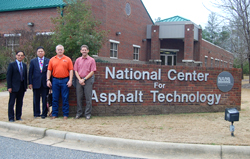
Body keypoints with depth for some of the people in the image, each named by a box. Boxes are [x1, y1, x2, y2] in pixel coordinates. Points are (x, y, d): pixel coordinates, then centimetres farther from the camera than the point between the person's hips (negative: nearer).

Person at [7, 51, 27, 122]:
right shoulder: (12, 65, -3)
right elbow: (8, 76, -6)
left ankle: (18, 117, 16)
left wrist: (26, 86, 7)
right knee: (11, 103, -1)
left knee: (20, 102, 9)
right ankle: (11, 118, 5)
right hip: (14, 87, -5)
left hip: (22, 87, 5)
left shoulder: (24, 65, 12)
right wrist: (9, 87, -12)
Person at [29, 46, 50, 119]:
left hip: (45, 83, -1)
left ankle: (44, 113, 11)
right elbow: (30, 73, 5)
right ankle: (36, 113, 17)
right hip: (36, 83, 1)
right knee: (36, 99, 6)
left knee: (45, 99, 3)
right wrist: (30, 83, -1)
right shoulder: (33, 61, 7)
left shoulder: (48, 61, 5)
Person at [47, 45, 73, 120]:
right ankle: (54, 114, 15)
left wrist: (70, 80, -9)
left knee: (65, 98, 1)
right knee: (55, 98, 6)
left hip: (65, 80, -2)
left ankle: (65, 114, 9)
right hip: (55, 80, 2)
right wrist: (48, 80, -2)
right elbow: (49, 71, 8)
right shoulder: (52, 60, 10)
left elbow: (71, 70, 0)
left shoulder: (68, 59, 4)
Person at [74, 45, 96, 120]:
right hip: (79, 80, 3)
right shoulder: (78, 60, 11)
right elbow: (75, 71, 8)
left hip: (88, 80, -3)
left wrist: (84, 79, -9)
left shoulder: (91, 60, 2)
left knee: (88, 98, -2)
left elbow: (92, 72, -3)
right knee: (79, 97, 5)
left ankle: (88, 114, 5)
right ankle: (79, 113, 15)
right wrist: (79, 79, -6)